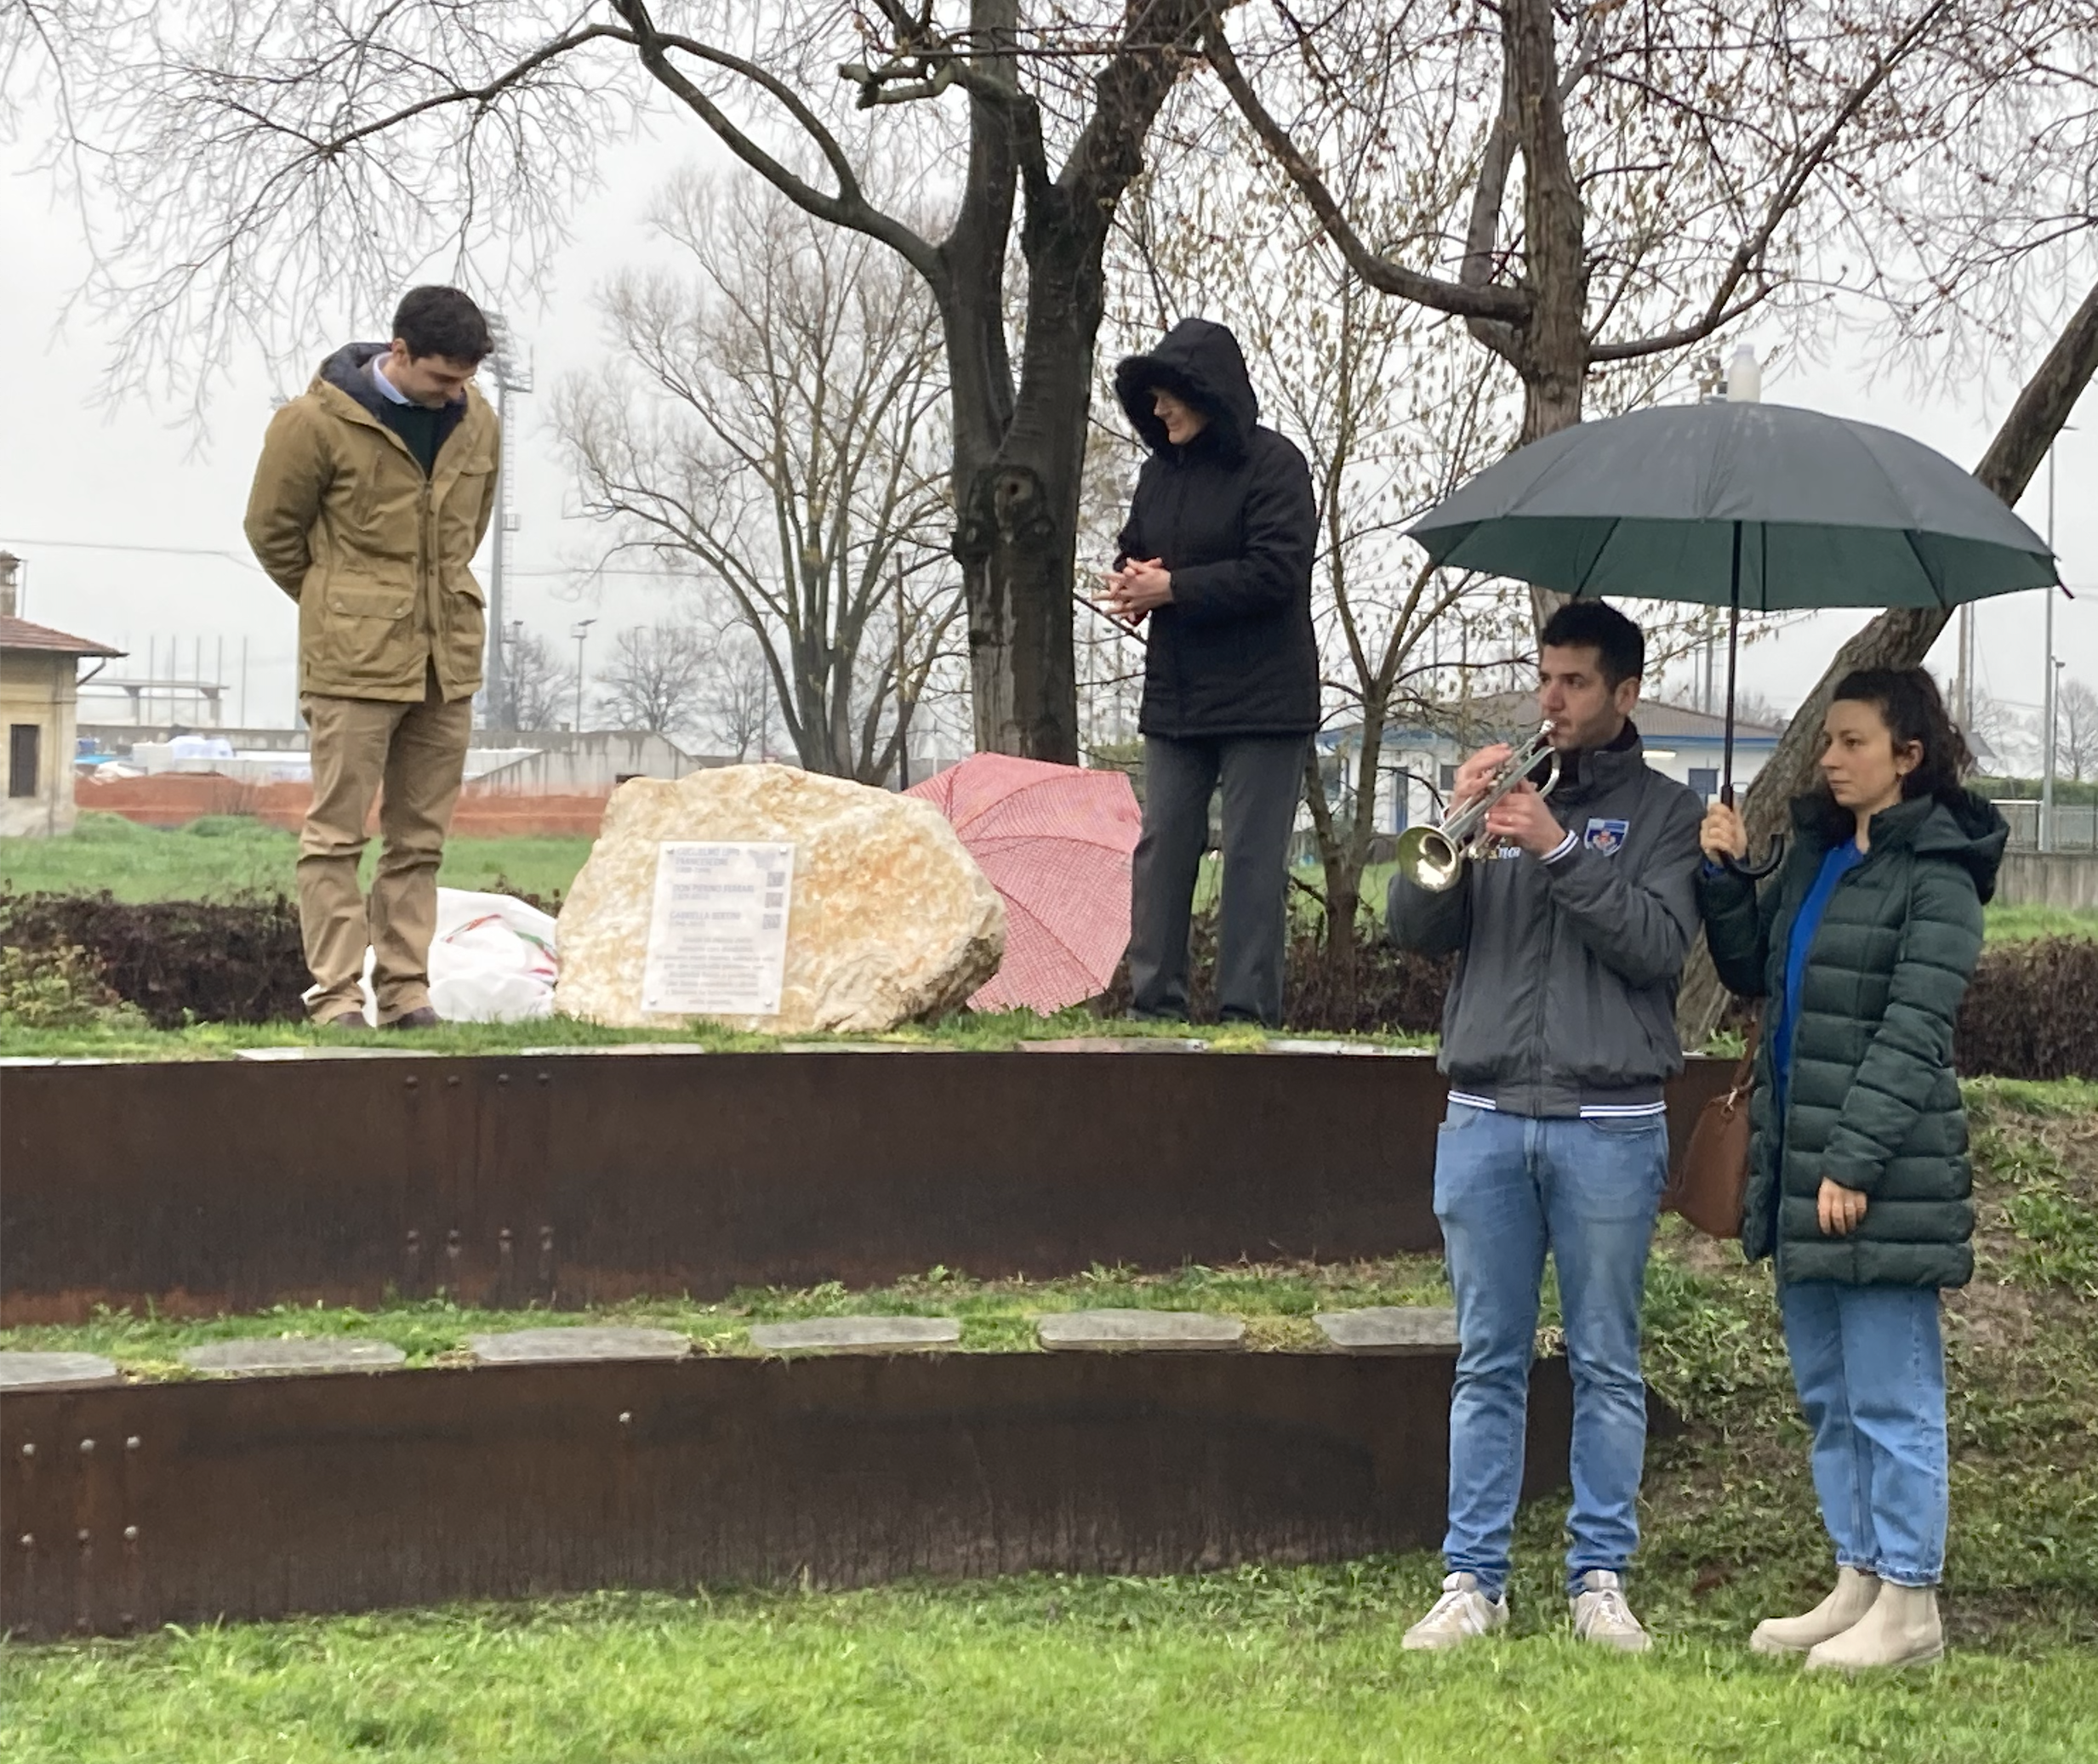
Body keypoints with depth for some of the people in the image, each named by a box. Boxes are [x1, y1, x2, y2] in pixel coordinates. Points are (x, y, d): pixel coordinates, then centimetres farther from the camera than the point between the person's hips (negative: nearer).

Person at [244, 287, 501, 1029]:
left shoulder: (476, 423, 5)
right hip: (354, 660, -5)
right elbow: (272, 529, 1)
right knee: (336, 834, -2)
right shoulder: (318, 421, -10)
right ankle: (335, 995, -1)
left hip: (448, 659, 5)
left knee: (420, 836, 8)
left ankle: (405, 989, 14)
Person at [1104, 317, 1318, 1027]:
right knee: (1161, 848, 5)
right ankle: (1155, 1000, 9)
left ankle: (1247, 1008, 0)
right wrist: (1129, 582, -4)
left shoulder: (1273, 464, -10)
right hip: (1175, 696, 7)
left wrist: (1173, 588, -17)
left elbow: (1277, 570, -18)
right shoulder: (1162, 470, 12)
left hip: (1260, 699, -7)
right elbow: (1133, 550, 21)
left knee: (1253, 855, -3)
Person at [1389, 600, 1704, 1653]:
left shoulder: (1663, 812, 5)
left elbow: (1660, 945, -10)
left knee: (1606, 1366, 4)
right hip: (1483, 1119, 2)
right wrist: (1452, 825, -11)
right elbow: (1412, 928, 5)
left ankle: (1600, 1577, 11)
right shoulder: (1504, 788, 13)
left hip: (1609, 1126, -2)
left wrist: (1561, 847, -17)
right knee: (1487, 1366, 5)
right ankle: (1472, 1579, 9)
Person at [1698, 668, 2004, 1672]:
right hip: (1799, 1164, 8)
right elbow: (1753, 974, 17)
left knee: (1891, 1399, -2)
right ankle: (1856, 1583, 24)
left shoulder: (1935, 874, -10)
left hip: (1881, 1176, -8)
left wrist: (1854, 1161, -21)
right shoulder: (1816, 852, 14)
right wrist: (1725, 878, 2)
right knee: (1828, 1398, 14)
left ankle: (1909, 1607, 6)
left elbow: (1912, 1032, -16)